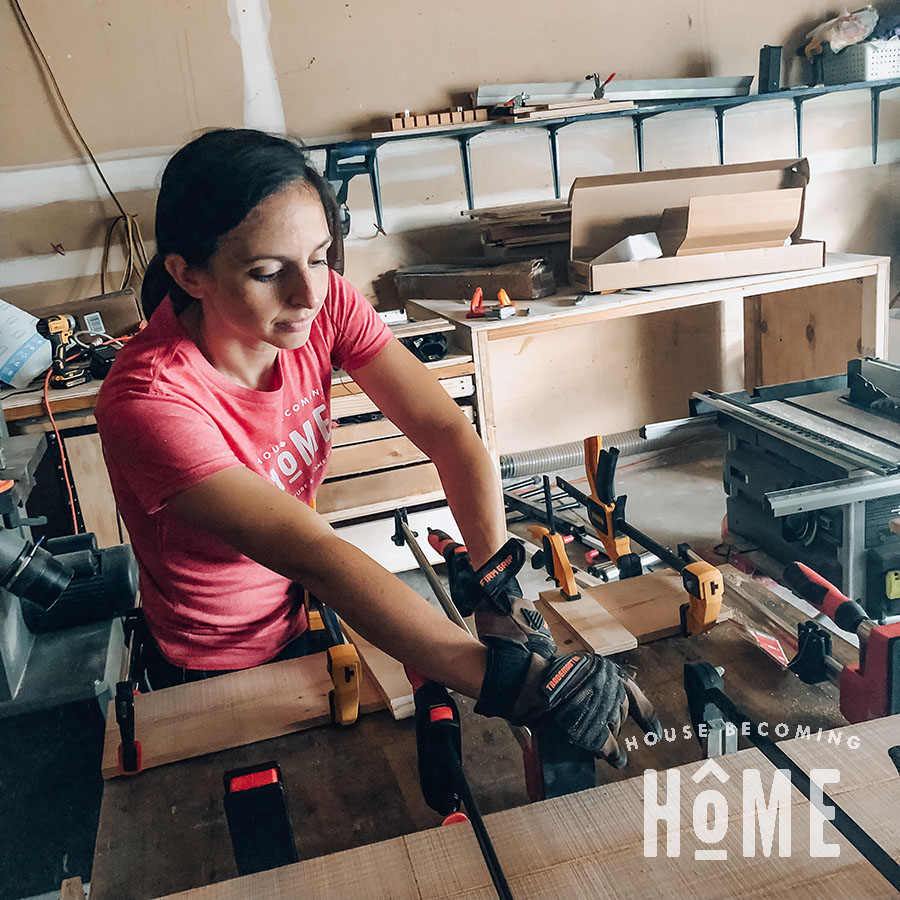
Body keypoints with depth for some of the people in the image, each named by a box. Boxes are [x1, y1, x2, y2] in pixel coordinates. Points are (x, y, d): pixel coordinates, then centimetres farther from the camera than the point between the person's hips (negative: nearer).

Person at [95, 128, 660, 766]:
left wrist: (498, 587, -38)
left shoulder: (325, 302, -18)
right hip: (215, 671, -4)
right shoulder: (149, 402, -35)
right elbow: (314, 556, -44)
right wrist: (513, 679, -49)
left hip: (300, 616, 5)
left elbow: (447, 431, -24)